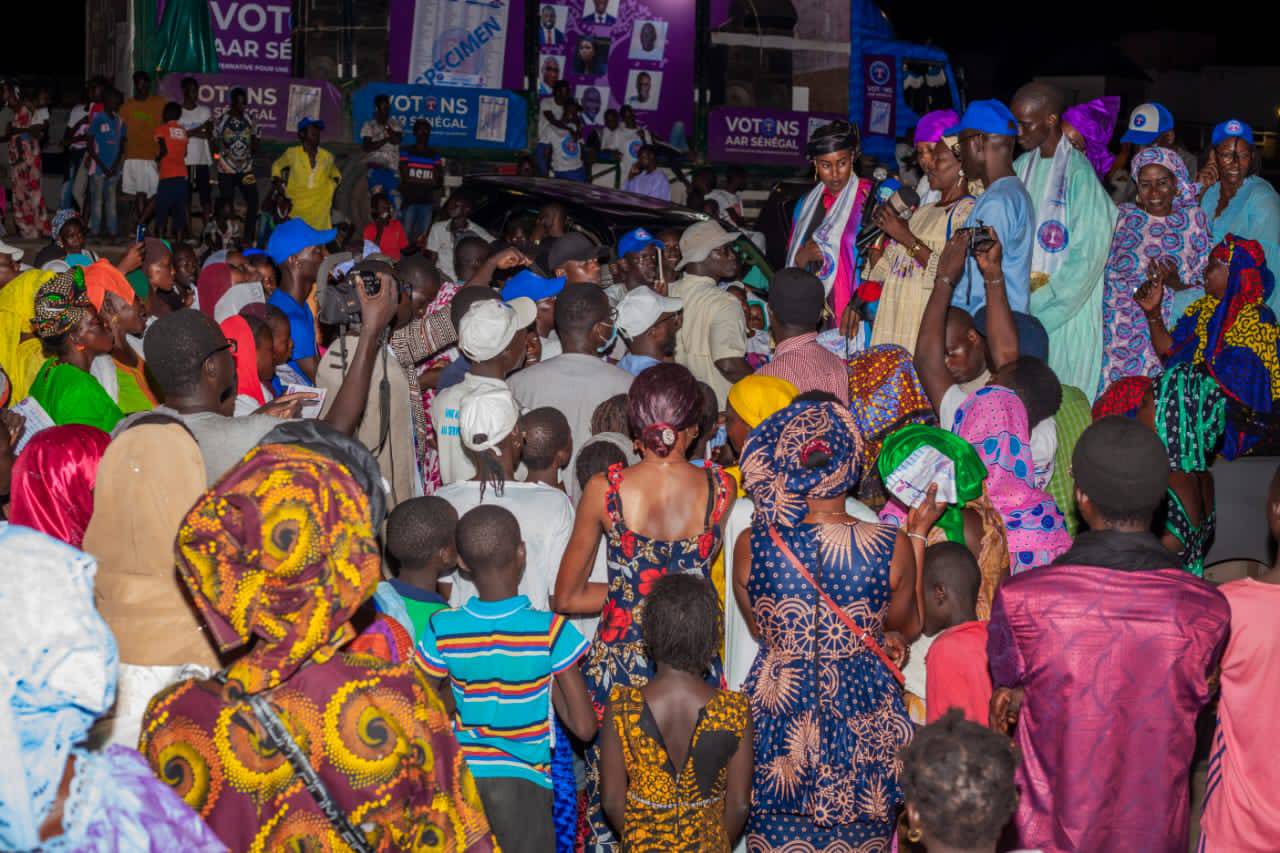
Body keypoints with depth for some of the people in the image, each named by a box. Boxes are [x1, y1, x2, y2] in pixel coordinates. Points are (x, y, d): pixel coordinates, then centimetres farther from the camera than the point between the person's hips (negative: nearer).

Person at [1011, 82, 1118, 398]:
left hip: (1065, 309, -6)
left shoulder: (1078, 173, -13)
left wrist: (1036, 304, -14)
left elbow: (1086, 257, -14)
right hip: (1023, 306, 6)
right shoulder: (1022, 167, 8)